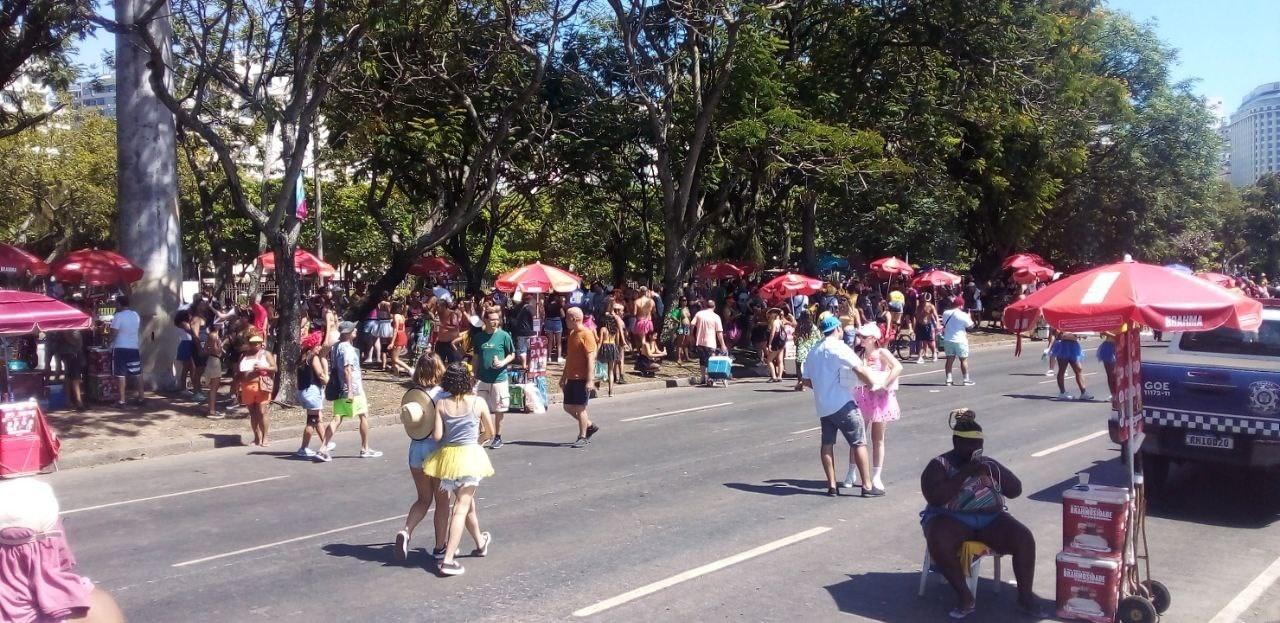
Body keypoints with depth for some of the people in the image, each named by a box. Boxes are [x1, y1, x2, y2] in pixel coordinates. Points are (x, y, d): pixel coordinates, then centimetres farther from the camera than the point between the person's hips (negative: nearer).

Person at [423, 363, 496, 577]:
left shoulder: (441, 404, -3)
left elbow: (437, 436, -8)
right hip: (470, 454, -4)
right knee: (461, 508, -3)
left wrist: (433, 428, 14)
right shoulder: (478, 402, -6)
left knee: (467, 502, 23)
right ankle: (448, 560, -11)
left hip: (447, 455, 4)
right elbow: (492, 430, 4)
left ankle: (480, 543, 43)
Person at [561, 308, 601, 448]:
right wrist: (563, 377, 20)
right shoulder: (572, 334, 13)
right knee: (568, 407, 11)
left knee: (580, 408, -2)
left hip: (582, 379, -9)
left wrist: (589, 381, -22)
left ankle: (583, 437, 9)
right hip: (571, 378, 9)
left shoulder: (586, 334, -14)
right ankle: (590, 426, 26)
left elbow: (591, 359, -18)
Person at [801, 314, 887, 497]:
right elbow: (859, 369, -19)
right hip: (842, 403, -7)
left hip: (822, 405, 7)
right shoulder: (838, 347, -11)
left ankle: (832, 485, 11)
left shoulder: (813, 351, 13)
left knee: (827, 443, 11)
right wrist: (874, 384, -6)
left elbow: (807, 380, 15)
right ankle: (867, 486, 0)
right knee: (859, 442, -1)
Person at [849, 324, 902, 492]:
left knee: (878, 439, 6)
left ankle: (876, 476, 14)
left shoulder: (882, 352, -8)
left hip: (880, 398, -3)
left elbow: (898, 367, -22)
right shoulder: (859, 354, 4)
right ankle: (851, 474, 15)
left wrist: (885, 385, -27)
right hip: (862, 398, 3)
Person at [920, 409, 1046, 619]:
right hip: (951, 519, -4)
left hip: (991, 519, 4)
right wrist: (965, 473, -17)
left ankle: (1025, 597, -11)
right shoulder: (939, 465, 0)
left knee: (1024, 537, -22)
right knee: (938, 541, -37)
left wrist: (994, 471, -6)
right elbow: (935, 498, -16)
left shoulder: (989, 464, 16)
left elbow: (1016, 491, 10)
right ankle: (964, 596, -23)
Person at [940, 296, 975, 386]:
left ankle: (948, 379, 7)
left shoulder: (945, 313, 3)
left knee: (949, 360, 8)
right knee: (964, 360, 5)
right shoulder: (963, 315, -14)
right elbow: (970, 326, -5)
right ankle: (966, 379, 8)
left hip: (948, 340, 5)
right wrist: (969, 317, 8)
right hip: (960, 341, -5)